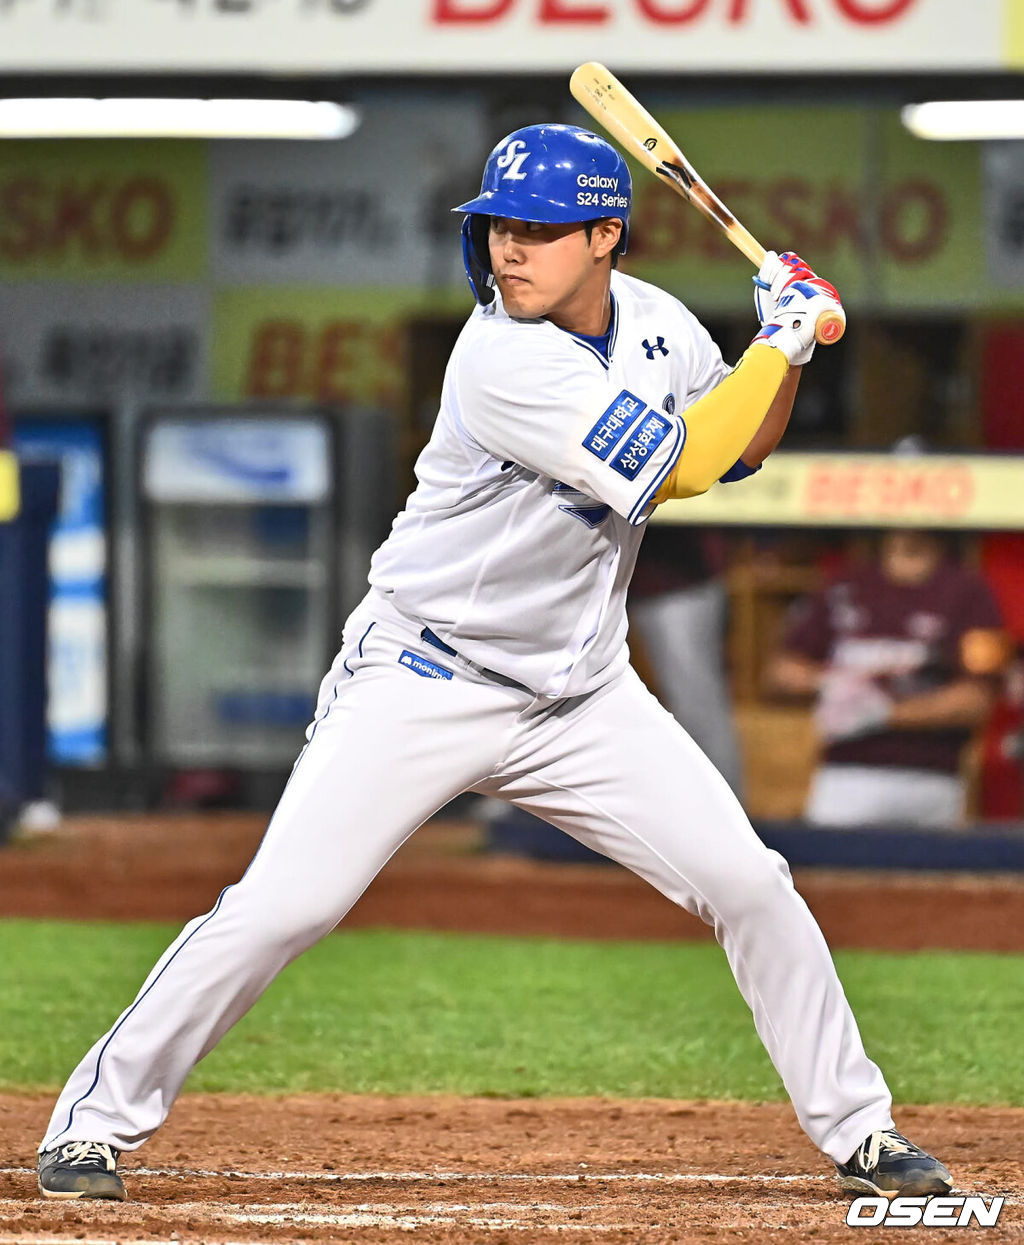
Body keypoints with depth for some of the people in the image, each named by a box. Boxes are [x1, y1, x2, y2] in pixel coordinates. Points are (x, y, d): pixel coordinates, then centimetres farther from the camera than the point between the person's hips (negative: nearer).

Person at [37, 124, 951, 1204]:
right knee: (280, 906, -14)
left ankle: (855, 1127, 14)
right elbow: (676, 469, -24)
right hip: (424, 690, -6)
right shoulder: (504, 364, -24)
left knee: (749, 885, -1)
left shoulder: (651, 322, -1)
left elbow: (740, 448, 15)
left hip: (581, 696, 6)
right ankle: (99, 1117, 1)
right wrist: (782, 341, -15)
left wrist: (789, 343, -3)